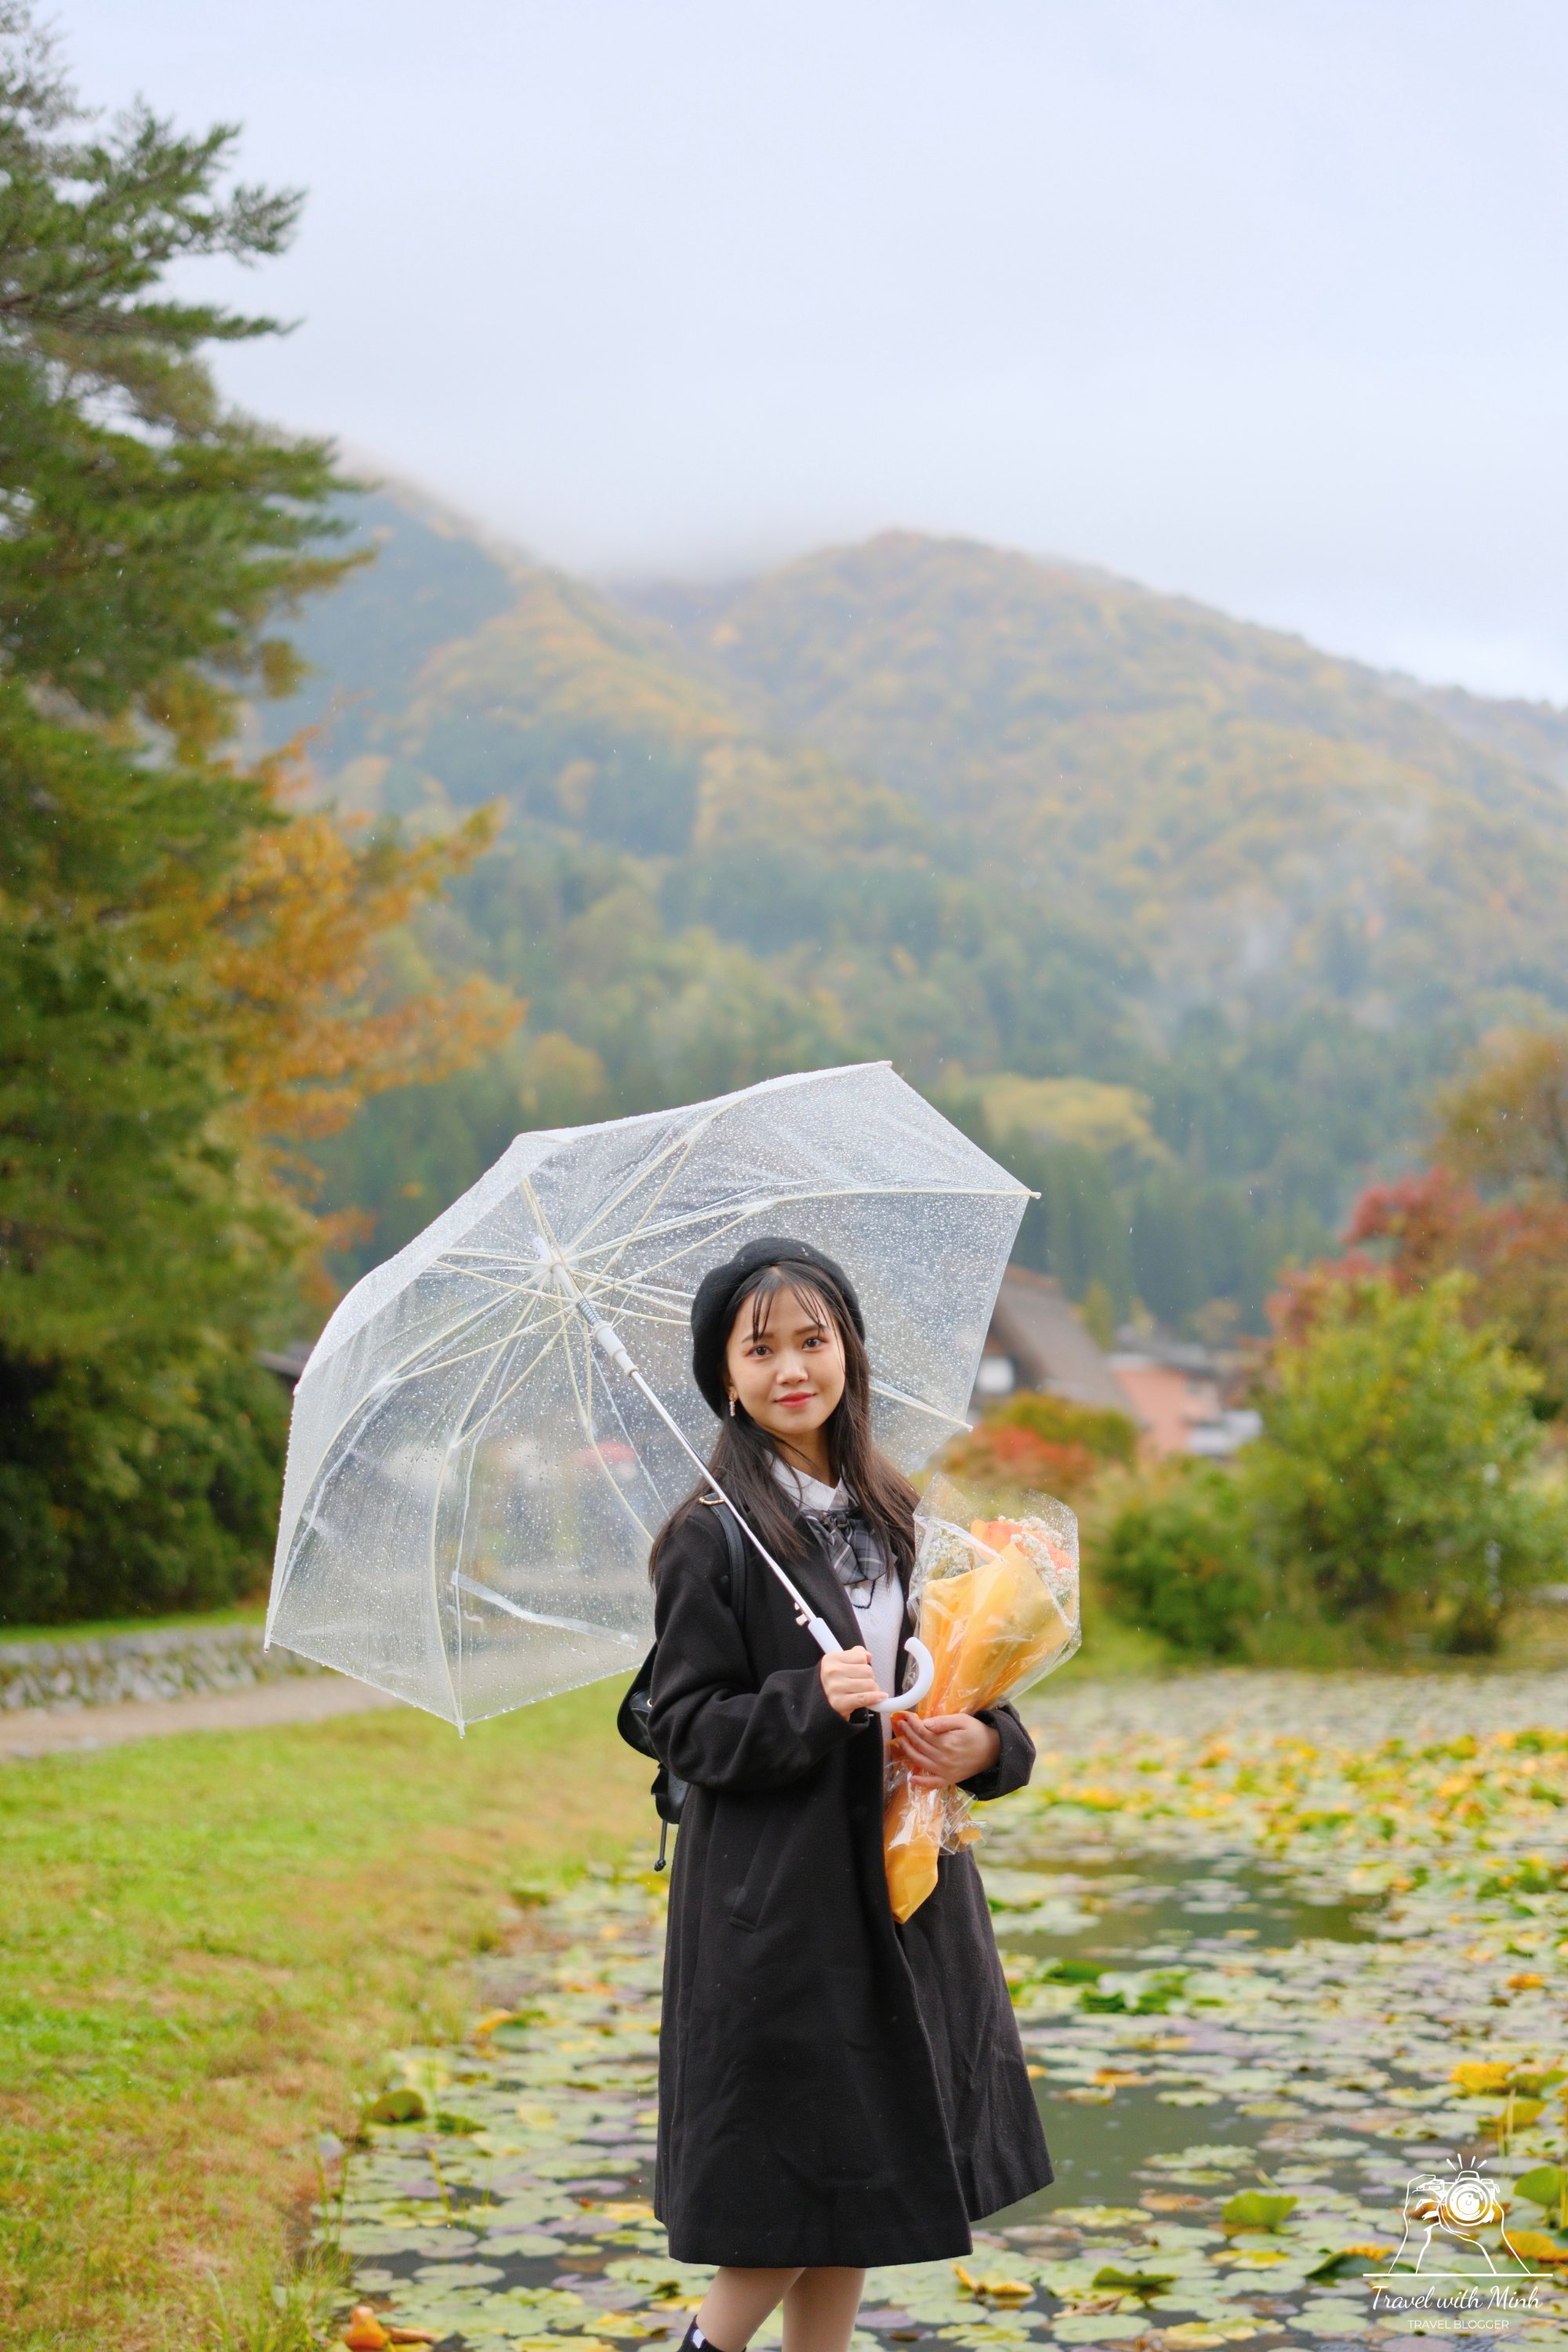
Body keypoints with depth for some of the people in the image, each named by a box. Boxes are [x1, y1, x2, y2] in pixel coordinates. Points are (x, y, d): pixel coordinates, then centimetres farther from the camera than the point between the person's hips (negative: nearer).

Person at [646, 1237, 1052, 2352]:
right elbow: (686, 1726, -11)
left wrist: (985, 1743, -8)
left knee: (862, 2171, 11)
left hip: (898, 1881, 6)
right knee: (792, 2180, -2)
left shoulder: (897, 1518, 9)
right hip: (776, 1896, -6)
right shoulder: (712, 1537, -9)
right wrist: (809, 1706, -26)